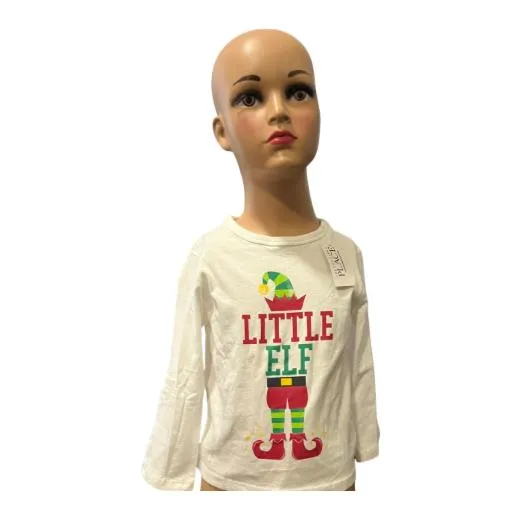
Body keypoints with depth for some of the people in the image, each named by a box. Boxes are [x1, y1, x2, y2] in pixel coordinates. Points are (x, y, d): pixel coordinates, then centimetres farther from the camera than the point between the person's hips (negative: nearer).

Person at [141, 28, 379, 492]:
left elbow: (361, 375, 0)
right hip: (231, 480, -1)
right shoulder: (209, 257, -16)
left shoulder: (346, 254, -9)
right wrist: (170, 481, -1)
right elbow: (183, 384, -8)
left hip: (331, 479, 2)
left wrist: (360, 466, 9)